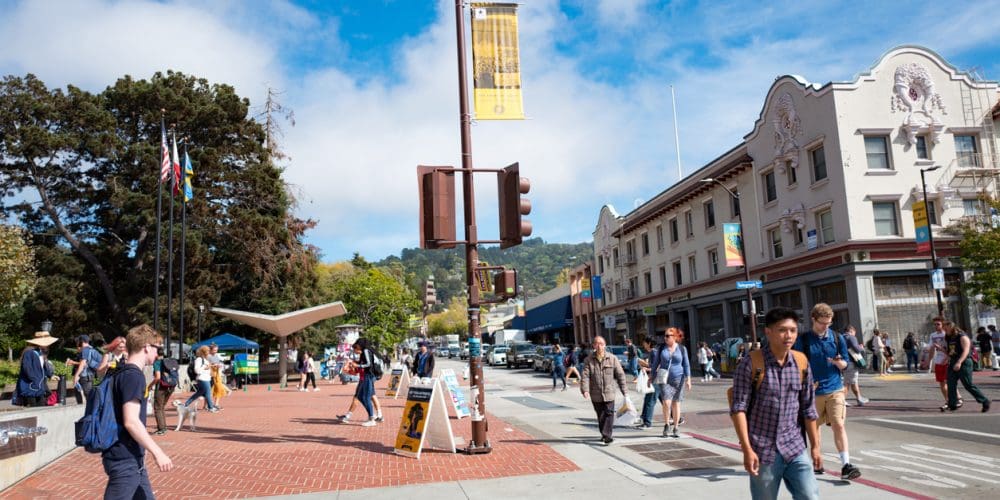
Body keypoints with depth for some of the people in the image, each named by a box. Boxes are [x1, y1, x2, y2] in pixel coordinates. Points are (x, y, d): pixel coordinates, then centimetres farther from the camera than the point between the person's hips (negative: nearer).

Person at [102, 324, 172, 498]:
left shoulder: (122, 372, 12)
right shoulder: (133, 376, -17)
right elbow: (131, 422, -24)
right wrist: (158, 453, -21)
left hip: (132, 458, 10)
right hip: (125, 460, -10)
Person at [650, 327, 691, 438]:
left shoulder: (682, 349, 1)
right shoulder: (661, 348, 2)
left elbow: (686, 364, 5)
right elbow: (655, 363, 7)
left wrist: (688, 379, -1)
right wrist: (651, 377, 6)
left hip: (678, 379, 0)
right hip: (664, 379, 0)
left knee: (676, 403, 4)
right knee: (666, 402, -15)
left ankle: (675, 429, 14)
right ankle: (667, 425, 4)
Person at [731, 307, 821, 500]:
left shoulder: (802, 365, 3)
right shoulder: (751, 364, -11)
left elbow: (808, 410, 11)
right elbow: (738, 408, -12)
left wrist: (815, 446, 12)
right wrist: (747, 449, -16)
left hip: (796, 448, 4)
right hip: (763, 451, -3)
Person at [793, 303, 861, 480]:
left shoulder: (837, 338, 2)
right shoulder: (803, 340, -4)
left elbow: (845, 364, 6)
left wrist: (839, 362, -16)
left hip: (835, 389, 0)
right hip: (813, 391, 0)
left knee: (839, 425, -9)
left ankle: (846, 465, -8)